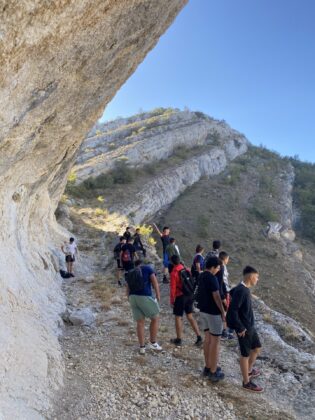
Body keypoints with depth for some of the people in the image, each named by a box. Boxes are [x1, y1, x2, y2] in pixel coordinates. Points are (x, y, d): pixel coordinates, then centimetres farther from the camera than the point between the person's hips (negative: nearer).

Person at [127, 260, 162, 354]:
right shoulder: (147, 268, 9)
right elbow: (154, 282, -2)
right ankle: (152, 343, 16)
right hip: (145, 297, -5)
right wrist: (158, 295, 1)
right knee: (155, 318, 13)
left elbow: (128, 290, 19)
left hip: (133, 297, 5)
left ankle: (142, 347, 17)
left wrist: (130, 302, 25)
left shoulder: (130, 273, 21)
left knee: (140, 322, 14)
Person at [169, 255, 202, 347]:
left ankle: (178, 340, 17)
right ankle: (199, 337, 12)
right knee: (190, 316, 15)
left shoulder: (174, 273, -15)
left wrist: (172, 300, -4)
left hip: (180, 297, -6)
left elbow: (173, 288, -14)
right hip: (189, 296, 6)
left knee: (178, 317, 8)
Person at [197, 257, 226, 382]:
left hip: (203, 310, 9)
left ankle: (208, 367, 25)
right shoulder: (212, 278, -21)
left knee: (207, 338, 16)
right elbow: (216, 296, -21)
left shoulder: (201, 277, 7)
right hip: (213, 312, -8)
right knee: (215, 341, 1)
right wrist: (223, 311, -13)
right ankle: (213, 372, 8)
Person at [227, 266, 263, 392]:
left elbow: (230, 293, 20)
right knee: (246, 354, 5)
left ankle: (249, 370, 43)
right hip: (244, 328, -9)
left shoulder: (245, 288, 4)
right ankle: (246, 382, 21)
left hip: (250, 326, 9)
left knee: (257, 348, 23)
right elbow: (233, 310, -27)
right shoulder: (241, 290, -25)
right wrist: (240, 328, -20)